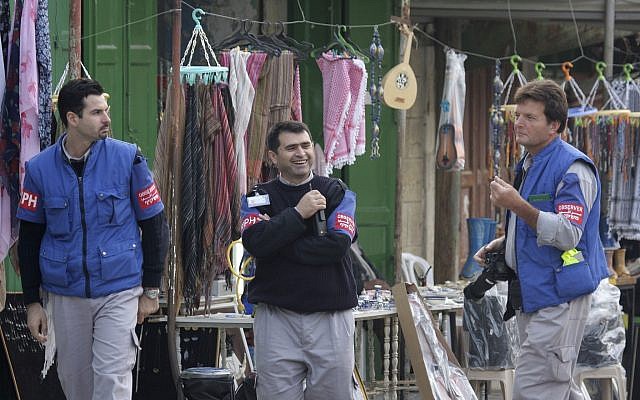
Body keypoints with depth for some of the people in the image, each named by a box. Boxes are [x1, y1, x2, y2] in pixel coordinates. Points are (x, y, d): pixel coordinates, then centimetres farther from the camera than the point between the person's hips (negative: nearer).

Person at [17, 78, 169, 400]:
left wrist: (151, 289, 2)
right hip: (65, 296, 2)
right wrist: (32, 301, 6)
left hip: (119, 291, -2)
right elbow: (30, 238, 7)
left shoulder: (127, 159, -5)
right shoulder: (40, 168, -1)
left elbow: (154, 225, 2)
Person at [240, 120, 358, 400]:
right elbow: (255, 242, -10)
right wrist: (299, 213, -11)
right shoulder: (258, 198, 10)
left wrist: (278, 243, -7)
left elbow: (337, 245, -10)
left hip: (330, 316, 0)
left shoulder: (337, 193, 8)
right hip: (276, 319, 0)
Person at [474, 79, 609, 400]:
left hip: (558, 297, -10)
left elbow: (567, 234, -24)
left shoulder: (573, 169, -15)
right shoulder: (528, 165, 17)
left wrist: (517, 205, -29)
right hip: (530, 295, 10)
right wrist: (501, 246, 14)